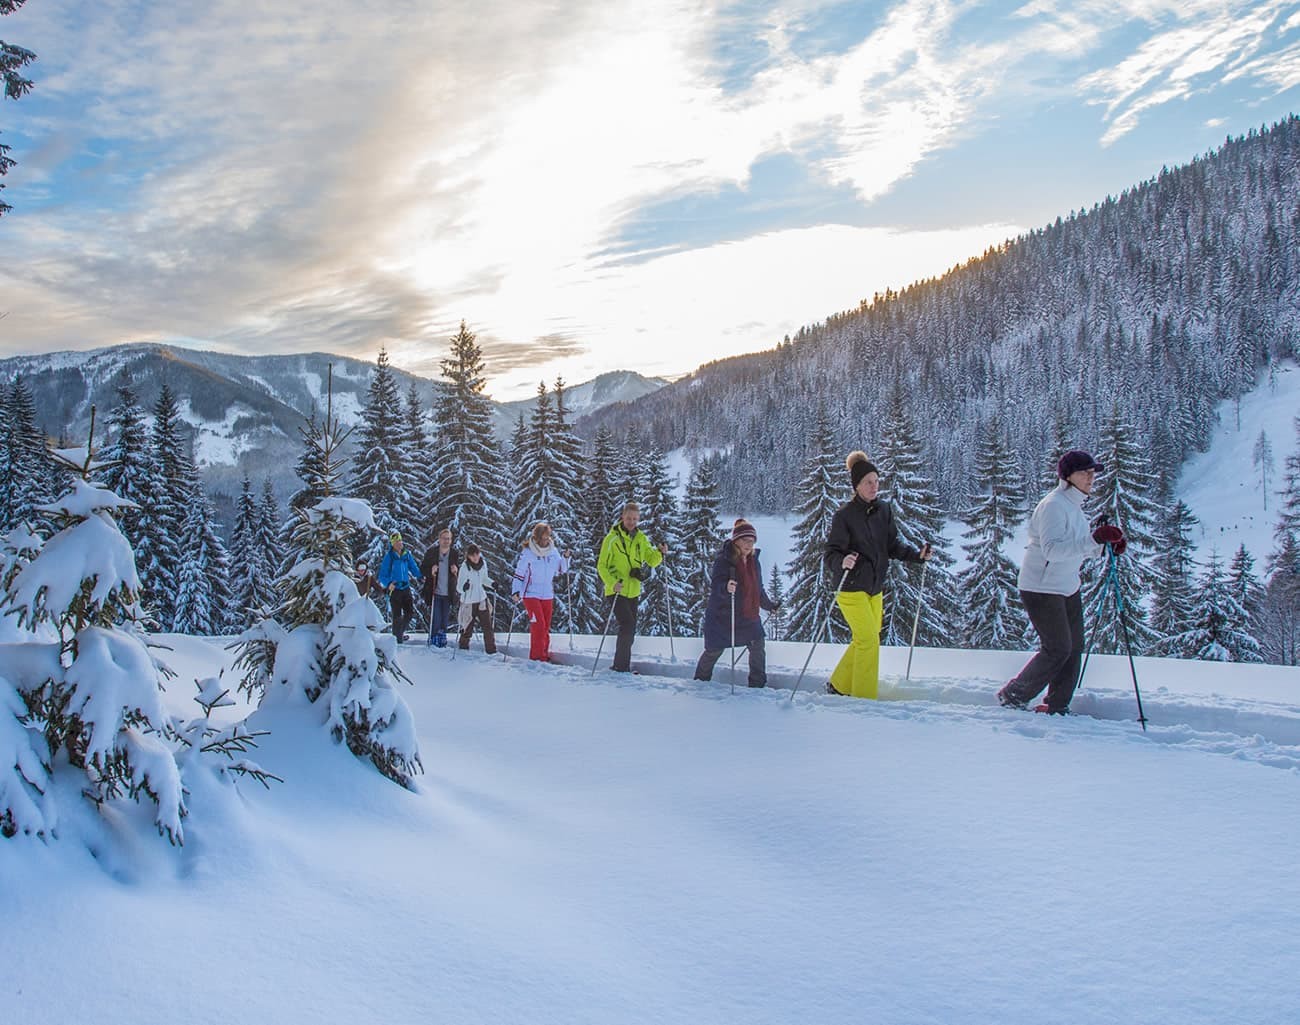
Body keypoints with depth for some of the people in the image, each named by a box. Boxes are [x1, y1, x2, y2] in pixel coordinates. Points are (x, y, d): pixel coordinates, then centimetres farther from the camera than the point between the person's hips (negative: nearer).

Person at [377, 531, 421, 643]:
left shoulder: (407, 555, 5)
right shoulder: (389, 556, -8)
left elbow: (414, 568, 12)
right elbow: (383, 575, -7)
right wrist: (388, 584, -25)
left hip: (405, 588, 4)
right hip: (394, 589, -4)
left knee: (410, 611, 6)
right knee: (397, 616, -3)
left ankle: (401, 631, 30)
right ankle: (397, 638, 11)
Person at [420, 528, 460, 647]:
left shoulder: (455, 554, 6)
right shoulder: (431, 552, 0)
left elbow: (460, 573, 12)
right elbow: (422, 569, 3)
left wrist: (456, 571, -10)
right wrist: (431, 571, -17)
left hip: (448, 593, 2)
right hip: (435, 592, -2)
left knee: (445, 620, 8)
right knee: (435, 619, -6)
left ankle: (442, 641, 19)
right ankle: (433, 641, 5)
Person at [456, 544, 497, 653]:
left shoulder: (483, 564, -1)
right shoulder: (464, 567, -16)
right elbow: (459, 587, -14)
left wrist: (492, 583, -2)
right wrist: (464, 587, -36)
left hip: (482, 600, 4)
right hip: (469, 602, -4)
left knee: (487, 626, -4)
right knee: (468, 628, 5)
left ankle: (491, 650, 0)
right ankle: (463, 647, 27)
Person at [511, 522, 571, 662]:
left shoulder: (553, 552, 3)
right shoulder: (527, 553, -8)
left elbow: (561, 570, 14)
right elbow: (519, 573, -4)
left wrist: (565, 558, -3)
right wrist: (516, 590, -11)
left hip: (548, 595, 4)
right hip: (531, 594, -4)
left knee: (546, 627, 8)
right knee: (538, 625, -14)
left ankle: (544, 654, 17)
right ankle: (537, 656, -9)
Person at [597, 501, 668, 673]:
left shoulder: (641, 538, 7)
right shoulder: (612, 538, -9)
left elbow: (651, 560, 8)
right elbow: (602, 566, -8)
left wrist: (660, 553, -13)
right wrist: (613, 583, -23)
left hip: (633, 591, 6)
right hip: (616, 591, -6)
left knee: (629, 629, 11)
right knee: (627, 625, -17)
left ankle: (622, 665, 24)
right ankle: (621, 666, -8)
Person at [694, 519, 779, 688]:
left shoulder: (753, 561, 6)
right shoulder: (723, 560, -16)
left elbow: (757, 589, 20)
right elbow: (715, 586, -26)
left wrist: (769, 605, 28)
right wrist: (726, 587, -47)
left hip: (748, 615, 6)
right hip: (722, 616, -6)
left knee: (758, 646, 0)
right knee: (713, 651, 5)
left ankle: (758, 684, 13)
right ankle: (701, 681, 27)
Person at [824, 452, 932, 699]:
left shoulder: (884, 510, 4)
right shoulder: (844, 515, -14)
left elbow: (892, 546, 10)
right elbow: (831, 554, -15)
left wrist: (917, 555, -4)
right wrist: (842, 562, -36)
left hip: (875, 588, 7)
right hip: (851, 588, -7)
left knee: (864, 641, 14)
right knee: (869, 641, -9)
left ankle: (839, 686, 30)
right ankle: (863, 697, 3)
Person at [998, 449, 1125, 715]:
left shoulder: (1074, 506, 11)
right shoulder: (1053, 505, -19)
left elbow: (1079, 550, 17)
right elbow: (1052, 549, -32)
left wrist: (1107, 544, -1)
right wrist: (1094, 539, -40)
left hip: (1067, 587, 9)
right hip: (1041, 588, -9)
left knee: (1074, 648, 8)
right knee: (1058, 649, -7)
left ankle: (1057, 706, 18)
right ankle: (1012, 697, 8)